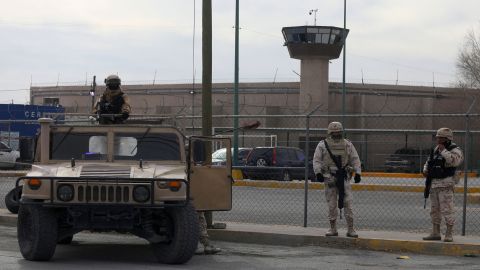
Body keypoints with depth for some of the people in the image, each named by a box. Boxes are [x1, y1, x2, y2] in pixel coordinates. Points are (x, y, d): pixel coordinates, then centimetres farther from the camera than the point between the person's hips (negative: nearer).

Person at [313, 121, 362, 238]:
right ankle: (333, 229, 12)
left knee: (347, 203, -5)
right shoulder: (322, 145, 4)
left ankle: (351, 229, -3)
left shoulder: (348, 145, 9)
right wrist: (318, 172, -14)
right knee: (331, 204, 3)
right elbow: (316, 160, 0)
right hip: (329, 177, 0)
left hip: (344, 178, 1)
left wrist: (358, 173, 0)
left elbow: (355, 159, 10)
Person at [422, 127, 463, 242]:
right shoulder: (436, 149, 16)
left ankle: (449, 235, -5)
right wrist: (425, 170, 9)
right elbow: (429, 161, 28)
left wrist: (443, 151, -20)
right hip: (434, 183, 8)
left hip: (446, 185, -8)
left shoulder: (455, 150, -6)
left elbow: (454, 161, -27)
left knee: (447, 209, -9)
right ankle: (436, 233, 18)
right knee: (434, 209, 11)